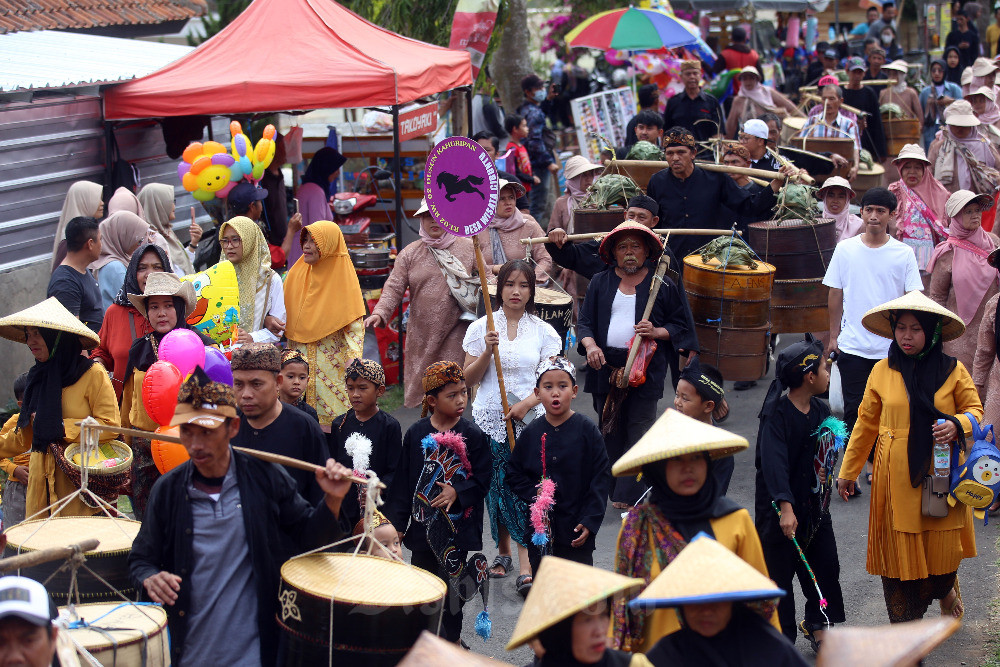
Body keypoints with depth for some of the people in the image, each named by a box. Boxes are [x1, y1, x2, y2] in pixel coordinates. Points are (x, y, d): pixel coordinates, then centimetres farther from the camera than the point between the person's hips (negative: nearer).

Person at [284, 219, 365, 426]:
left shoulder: (343, 277, -4)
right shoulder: (296, 275, 9)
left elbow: (355, 325, -6)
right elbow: (289, 321, 16)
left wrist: (352, 358, -16)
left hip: (332, 363, -4)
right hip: (302, 360, 4)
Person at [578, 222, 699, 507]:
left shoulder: (662, 285, 3)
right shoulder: (600, 283, 11)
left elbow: (681, 325, 6)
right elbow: (585, 322, 9)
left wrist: (657, 332, -13)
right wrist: (590, 345, -11)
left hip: (645, 368, -3)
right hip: (606, 368, 3)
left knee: (639, 432, -5)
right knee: (610, 432, 9)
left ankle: (628, 494, -3)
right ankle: (611, 486, 21)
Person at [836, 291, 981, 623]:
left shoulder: (952, 370, -2)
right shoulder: (882, 372, 2)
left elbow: (975, 410, 7)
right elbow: (866, 424, 9)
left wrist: (956, 425, -17)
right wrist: (847, 471, 13)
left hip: (941, 471, -1)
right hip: (895, 476, 1)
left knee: (942, 543, 4)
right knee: (898, 546, 2)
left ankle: (946, 589, 39)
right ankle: (904, 623, 16)